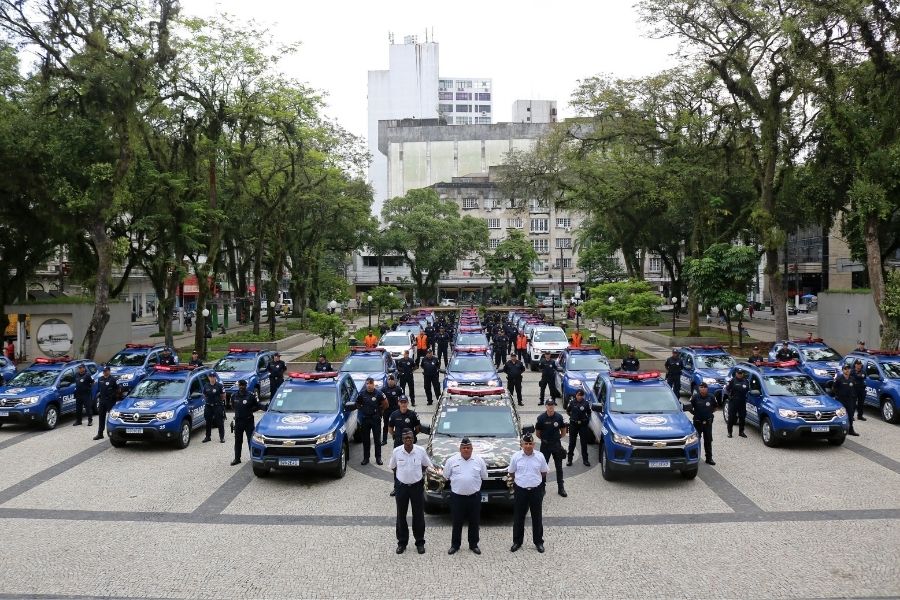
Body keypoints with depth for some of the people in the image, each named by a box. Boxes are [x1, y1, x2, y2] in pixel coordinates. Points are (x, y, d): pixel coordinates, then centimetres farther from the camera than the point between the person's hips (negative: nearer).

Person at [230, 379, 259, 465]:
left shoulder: (251, 396, -7)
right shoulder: (234, 396, 5)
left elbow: (257, 406, 1)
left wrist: (250, 410, -7)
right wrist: (238, 411, 9)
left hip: (249, 421, -4)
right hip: (238, 421, 4)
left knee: (251, 440, 1)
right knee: (237, 441, 9)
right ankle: (237, 459, 17)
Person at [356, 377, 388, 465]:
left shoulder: (378, 394, -8)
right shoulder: (362, 394, -4)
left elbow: (385, 404, 4)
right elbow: (357, 404, 11)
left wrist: (379, 411, 5)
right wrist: (363, 410, 6)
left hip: (376, 419, -1)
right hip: (365, 419, 1)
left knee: (377, 439, 4)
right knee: (365, 439, 8)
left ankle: (378, 457, 12)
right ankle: (366, 458, 17)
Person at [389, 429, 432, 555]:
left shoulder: (421, 451, -10)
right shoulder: (396, 452, -10)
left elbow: (425, 465, 7)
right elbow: (393, 467, 6)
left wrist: (420, 475, 3)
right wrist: (402, 475, 4)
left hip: (417, 486, 0)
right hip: (401, 486, 0)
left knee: (419, 516, 8)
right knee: (401, 516, 9)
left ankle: (420, 542, 21)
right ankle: (402, 542, 22)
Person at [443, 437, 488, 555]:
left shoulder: (479, 460, 2)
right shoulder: (452, 460, -1)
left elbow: (484, 476, 11)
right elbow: (446, 476, 7)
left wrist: (472, 482, 9)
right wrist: (458, 482, 9)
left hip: (474, 496, 1)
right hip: (457, 497, -1)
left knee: (474, 522, 9)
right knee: (457, 523, 7)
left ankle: (473, 544, 23)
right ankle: (455, 545, 20)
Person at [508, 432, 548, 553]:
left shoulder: (540, 457, -4)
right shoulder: (516, 457, -5)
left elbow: (544, 473, 9)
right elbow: (512, 473, 6)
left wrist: (534, 478, 10)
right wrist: (521, 479, 9)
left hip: (536, 490, 0)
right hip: (520, 490, 0)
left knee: (537, 517, 10)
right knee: (518, 517, 8)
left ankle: (538, 542, 23)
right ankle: (517, 541, 21)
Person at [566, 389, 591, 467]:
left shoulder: (586, 403, -6)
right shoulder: (572, 402, -5)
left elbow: (589, 413, 8)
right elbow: (568, 411, 11)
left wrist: (587, 419, -2)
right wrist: (572, 416, 6)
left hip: (583, 425, 0)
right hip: (573, 424, 0)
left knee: (584, 443, 8)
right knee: (572, 443, 8)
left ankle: (585, 460, 18)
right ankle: (569, 459, 17)